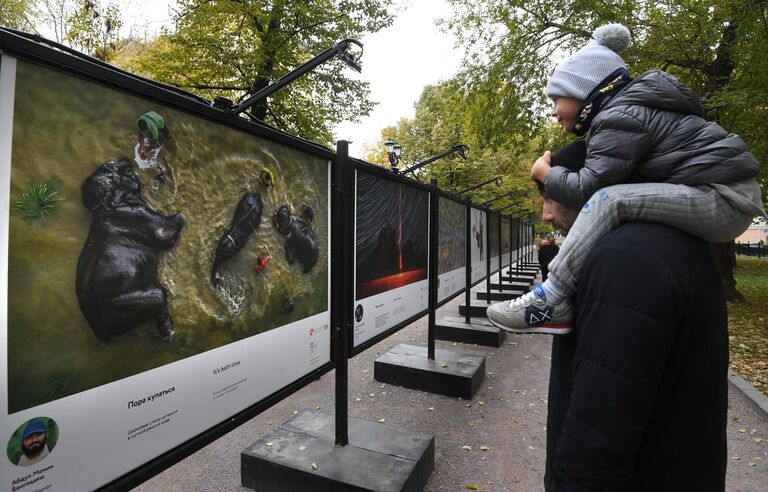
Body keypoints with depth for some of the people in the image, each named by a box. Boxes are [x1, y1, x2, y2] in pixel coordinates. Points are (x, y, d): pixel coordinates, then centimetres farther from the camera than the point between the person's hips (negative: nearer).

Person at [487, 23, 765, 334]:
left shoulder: (619, 117, -14)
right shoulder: (627, 107, 17)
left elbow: (586, 189, -20)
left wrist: (545, 173, -4)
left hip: (723, 198, -11)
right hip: (724, 193, 11)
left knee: (611, 199, -26)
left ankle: (551, 303, -27)